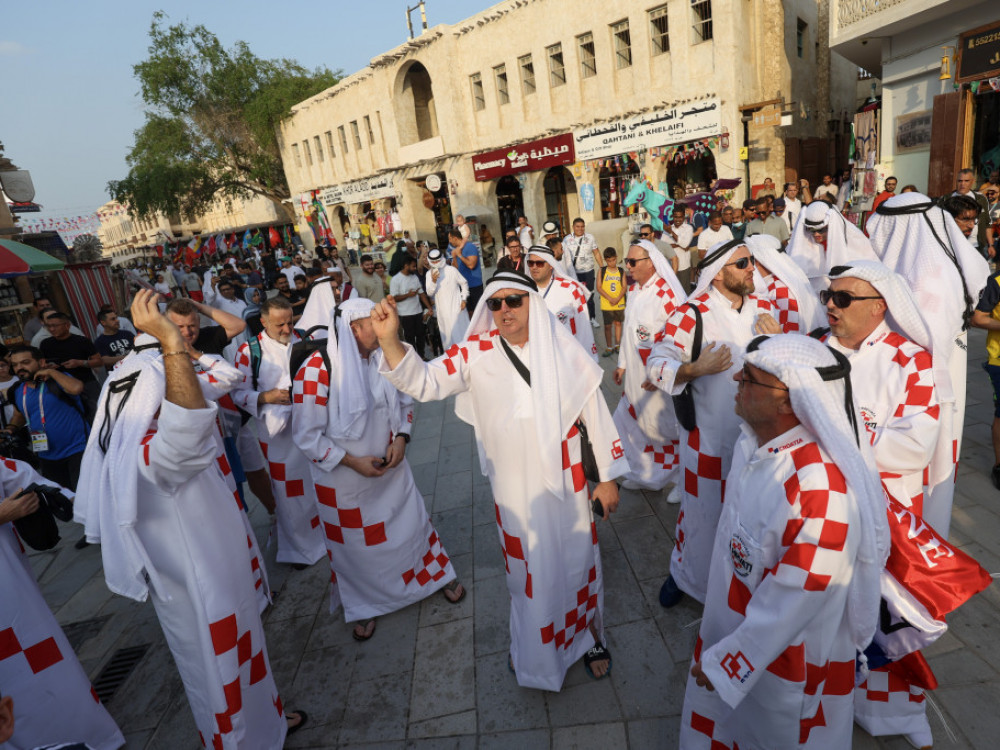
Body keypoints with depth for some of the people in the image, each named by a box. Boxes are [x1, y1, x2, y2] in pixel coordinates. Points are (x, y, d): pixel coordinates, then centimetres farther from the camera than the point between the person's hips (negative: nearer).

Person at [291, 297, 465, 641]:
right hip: (345, 481, -3)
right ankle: (365, 606, 43)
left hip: (390, 468, 4)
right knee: (356, 546, 15)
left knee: (412, 522, 16)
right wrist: (353, 461, -19)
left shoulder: (382, 358, -7)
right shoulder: (316, 370, -23)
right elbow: (307, 435, -17)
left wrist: (401, 438, -9)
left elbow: (403, 401, 7)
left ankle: (438, 574, 44)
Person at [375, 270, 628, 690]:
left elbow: (595, 413, -2)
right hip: (514, 492, 1)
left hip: (565, 485, 0)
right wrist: (389, 341, -29)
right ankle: (536, 652, 47)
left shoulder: (563, 352, -8)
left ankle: (590, 637, 47)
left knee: (578, 563, 17)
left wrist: (608, 477, 0)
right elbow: (425, 383, -13)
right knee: (527, 572, 19)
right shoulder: (476, 352, -8)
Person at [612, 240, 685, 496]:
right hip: (637, 375, 8)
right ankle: (646, 474, 35)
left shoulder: (666, 293, -19)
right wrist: (622, 364, 17)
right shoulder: (633, 290, 7)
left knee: (668, 427, 5)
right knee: (627, 421, 15)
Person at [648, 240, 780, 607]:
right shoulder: (691, 313, -14)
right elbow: (656, 365, -14)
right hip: (709, 435, -4)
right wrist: (694, 369, -29)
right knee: (703, 510, 12)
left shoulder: (764, 307, 3)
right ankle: (684, 573, 37)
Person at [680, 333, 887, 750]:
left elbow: (794, 600, -28)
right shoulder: (753, 442, -10)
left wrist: (727, 661, -17)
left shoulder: (819, 489, -36)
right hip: (732, 626, 7)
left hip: (788, 660, -7)